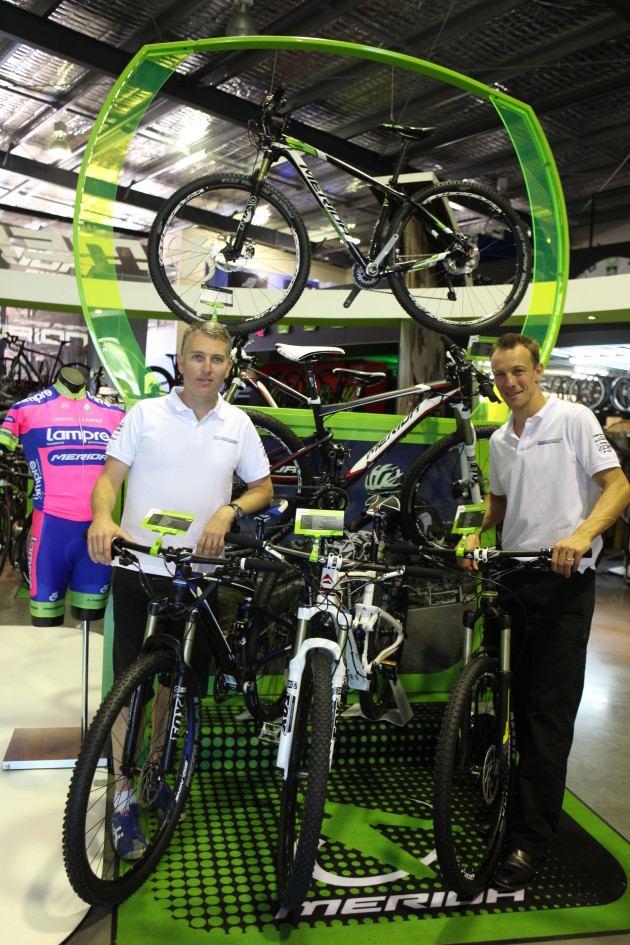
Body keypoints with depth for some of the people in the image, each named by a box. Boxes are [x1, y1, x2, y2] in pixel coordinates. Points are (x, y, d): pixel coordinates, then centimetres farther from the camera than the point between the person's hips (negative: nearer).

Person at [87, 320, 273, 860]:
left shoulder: (238, 424, 6)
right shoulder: (145, 414, 0)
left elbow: (263, 489, 13)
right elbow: (110, 476, -3)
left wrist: (228, 511, -7)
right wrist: (102, 518, -24)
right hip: (139, 568, -2)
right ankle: (124, 799, 16)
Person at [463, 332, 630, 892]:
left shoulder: (573, 419, -4)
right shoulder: (500, 439, 15)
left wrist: (582, 534, -27)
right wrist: (477, 534, 9)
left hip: (563, 578, -6)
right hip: (514, 575, 6)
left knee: (550, 710, -5)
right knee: (521, 702, 14)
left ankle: (531, 842, 2)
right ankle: (525, 794, 33)